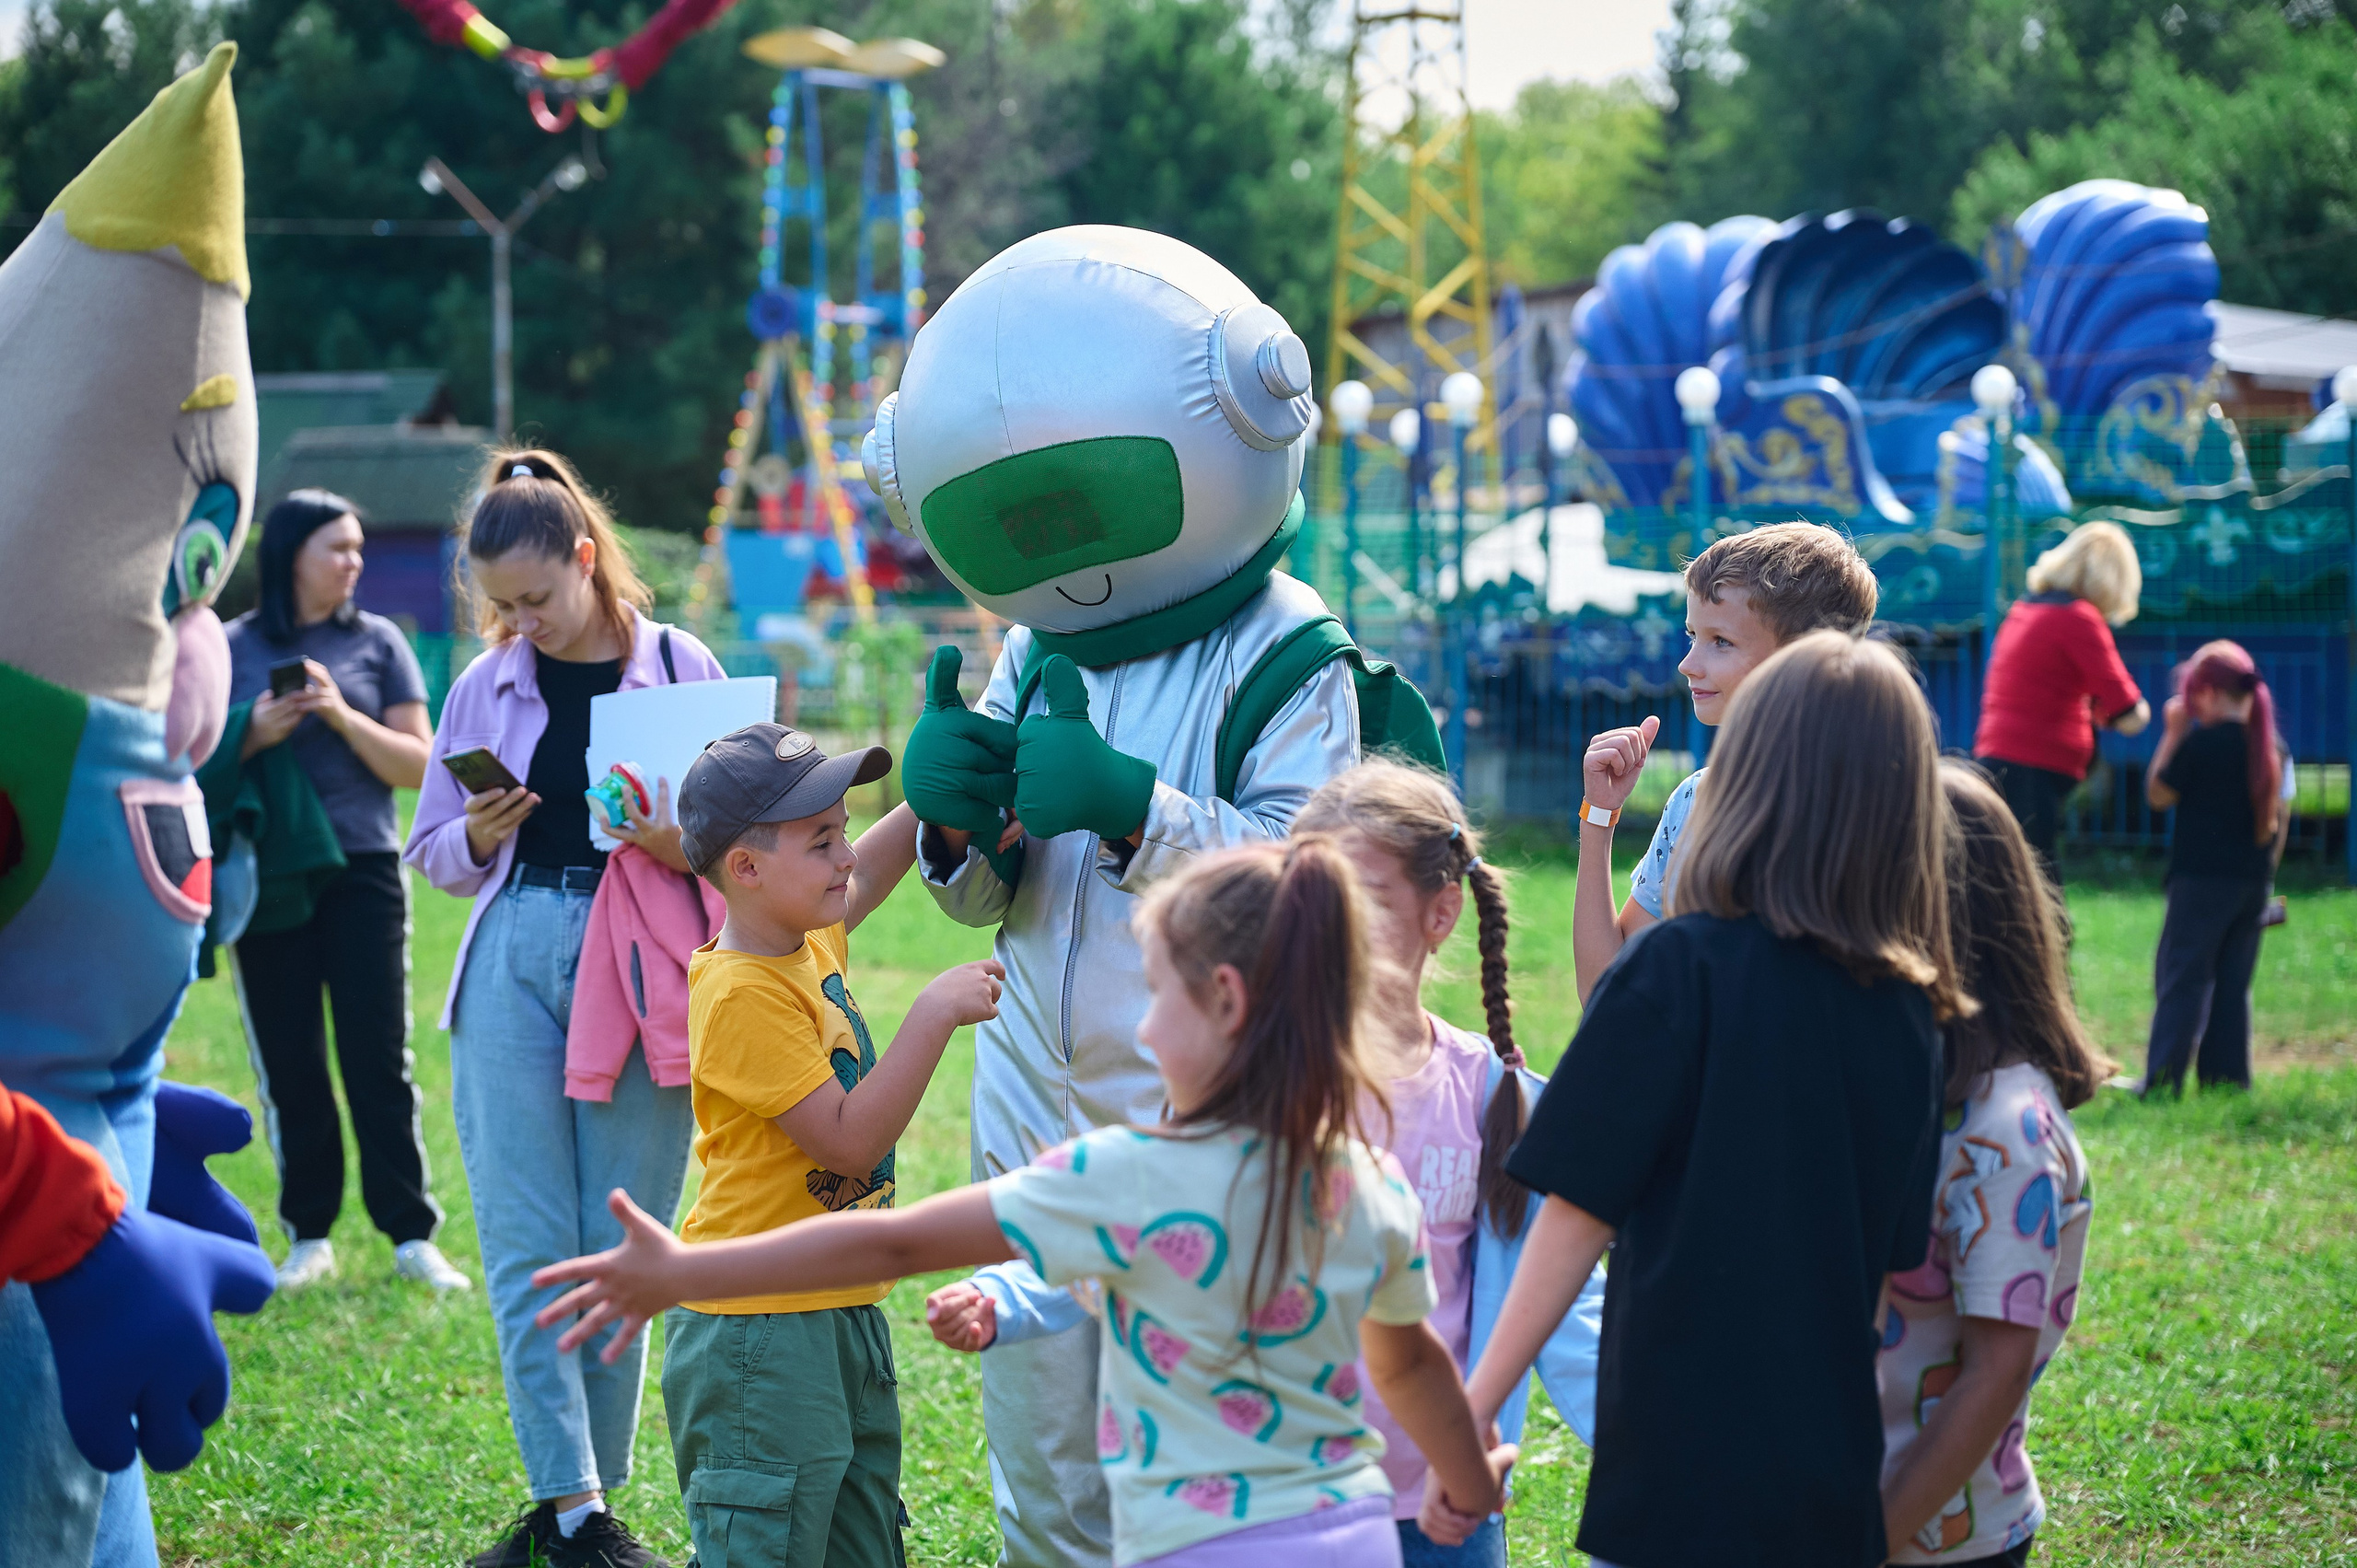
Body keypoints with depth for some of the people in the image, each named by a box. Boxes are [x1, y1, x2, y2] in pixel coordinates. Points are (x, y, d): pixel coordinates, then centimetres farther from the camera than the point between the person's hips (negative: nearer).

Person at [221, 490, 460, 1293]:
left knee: (380, 1059, -2)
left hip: (362, 872, 0)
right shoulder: (231, 647, 4)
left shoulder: (376, 641, 6)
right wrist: (254, 737, -13)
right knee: (289, 1066, 4)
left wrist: (343, 716, -11)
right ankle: (309, 1236, 11)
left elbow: (420, 766, 3)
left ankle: (411, 1234, 3)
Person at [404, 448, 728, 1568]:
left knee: (621, 1253, 2)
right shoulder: (484, 688, 9)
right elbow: (431, 854, 16)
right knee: (526, 1248, -4)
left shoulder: (682, 667, 3)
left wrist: (687, 846, -14)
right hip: (515, 961, 2)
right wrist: (477, 836, -6)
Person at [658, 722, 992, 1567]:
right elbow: (850, 1141, -23)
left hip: (842, 1318, 9)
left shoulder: (811, 944, 6)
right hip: (759, 1338, -9)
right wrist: (934, 1015, -24)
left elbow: (867, 874, 27)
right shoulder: (742, 994, -20)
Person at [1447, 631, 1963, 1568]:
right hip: (1832, 1478, 5)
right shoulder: (1911, 1008, 3)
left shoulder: (1678, 969, -11)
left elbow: (1579, 1210, -10)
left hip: (1679, 1475, -5)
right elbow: (1899, 1263, 11)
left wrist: (1473, 1410, -4)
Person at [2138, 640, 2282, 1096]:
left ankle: (2163, 1079, -8)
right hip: (2254, 879, 6)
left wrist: (2172, 734, -2)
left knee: (2182, 977, -4)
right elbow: (2276, 815, 15)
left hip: (2203, 876, -6)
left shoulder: (2203, 741, -13)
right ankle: (2229, 1075, 9)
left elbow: (2158, 795, -4)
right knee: (2234, 982, 10)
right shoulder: (2270, 745, 7)